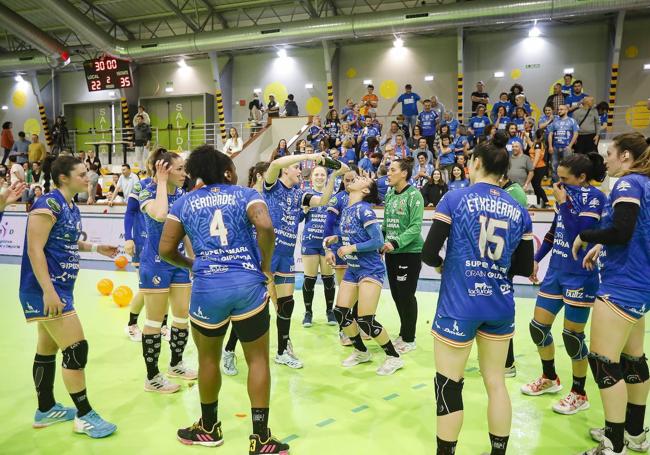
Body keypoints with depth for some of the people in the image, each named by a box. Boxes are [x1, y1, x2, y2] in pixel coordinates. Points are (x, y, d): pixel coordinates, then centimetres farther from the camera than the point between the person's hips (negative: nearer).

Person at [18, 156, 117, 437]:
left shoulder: (71, 207, 10)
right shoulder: (48, 204, -17)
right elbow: (35, 250, -21)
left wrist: (96, 248, 15)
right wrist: (48, 291, -25)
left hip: (60, 288, 10)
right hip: (46, 290, -10)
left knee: (48, 349, 18)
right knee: (76, 349, -7)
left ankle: (46, 410, 31)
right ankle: (84, 416, 5)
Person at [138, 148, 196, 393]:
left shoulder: (182, 194, 6)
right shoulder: (147, 192, -13)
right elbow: (160, 214, -37)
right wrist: (161, 182, -24)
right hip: (156, 263, -7)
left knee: (183, 315, 12)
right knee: (155, 320, 1)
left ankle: (176, 364, 31)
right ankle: (152, 377, 14)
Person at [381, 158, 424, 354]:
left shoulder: (414, 195, -12)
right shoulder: (389, 194, 9)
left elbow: (416, 227, -19)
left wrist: (396, 243, -27)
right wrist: (380, 242, 6)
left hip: (409, 252, -7)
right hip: (391, 252, 7)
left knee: (406, 295, 1)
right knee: (396, 295, 13)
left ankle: (409, 339, 17)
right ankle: (403, 333, 30)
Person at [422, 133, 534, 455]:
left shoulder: (454, 199, -7)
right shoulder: (519, 211, 4)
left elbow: (429, 253, -11)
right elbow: (524, 267, 8)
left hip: (459, 306, -4)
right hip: (500, 305, 5)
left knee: (449, 386, 7)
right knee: (496, 382, 16)